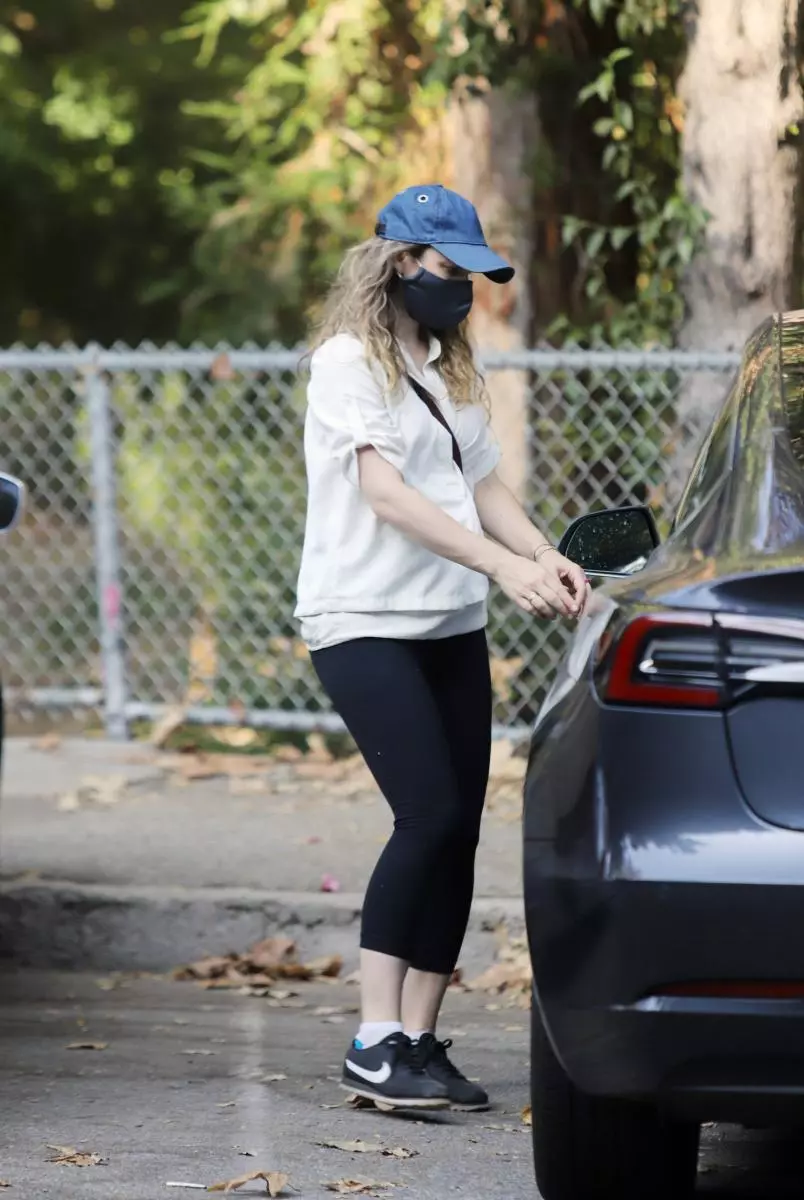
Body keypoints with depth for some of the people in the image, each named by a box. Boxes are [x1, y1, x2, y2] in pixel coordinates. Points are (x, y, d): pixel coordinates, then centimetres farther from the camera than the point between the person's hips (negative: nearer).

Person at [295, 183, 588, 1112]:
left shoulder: (450, 370, 18)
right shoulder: (349, 362, -7)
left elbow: (480, 485, 15)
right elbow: (386, 492, -16)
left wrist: (546, 557, -5)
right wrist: (506, 566, -24)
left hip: (452, 626, 8)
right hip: (366, 623, -8)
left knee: (458, 829, 1)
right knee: (431, 816, -18)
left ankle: (420, 1043, 5)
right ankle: (375, 1046, -16)